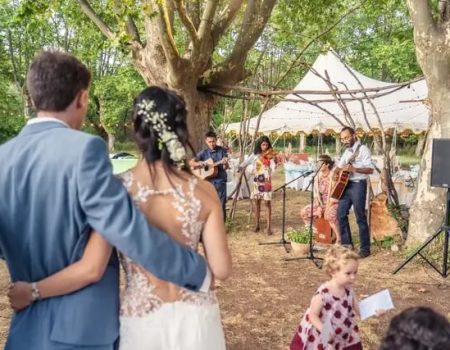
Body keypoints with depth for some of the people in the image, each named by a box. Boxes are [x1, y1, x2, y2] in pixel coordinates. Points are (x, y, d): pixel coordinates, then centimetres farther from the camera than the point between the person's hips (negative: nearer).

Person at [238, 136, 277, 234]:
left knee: (267, 203, -5)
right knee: (256, 202, 8)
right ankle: (257, 225, 19)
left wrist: (274, 161, -31)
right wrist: (241, 167, 7)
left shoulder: (270, 155, -4)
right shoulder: (255, 154, 5)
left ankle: (268, 227, -1)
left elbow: (273, 168, -14)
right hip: (256, 181, 3)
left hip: (266, 181, -3)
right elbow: (247, 161, 18)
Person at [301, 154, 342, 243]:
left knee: (330, 215, -37)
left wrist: (327, 208, -21)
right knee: (305, 211, -7)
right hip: (321, 202, 7)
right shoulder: (319, 175, 4)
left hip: (333, 203, -7)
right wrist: (319, 206, -8)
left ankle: (339, 240, -28)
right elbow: (316, 193, 3)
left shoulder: (333, 175, -16)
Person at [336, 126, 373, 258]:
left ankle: (365, 248, 5)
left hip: (358, 185, -8)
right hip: (345, 185, 8)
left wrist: (354, 169, -27)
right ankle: (347, 244, 16)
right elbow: (339, 166, 26)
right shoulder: (347, 151, 17)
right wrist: (337, 171, 4)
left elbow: (370, 169, -16)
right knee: (341, 214, 6)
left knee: (360, 217, -4)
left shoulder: (363, 149, -7)